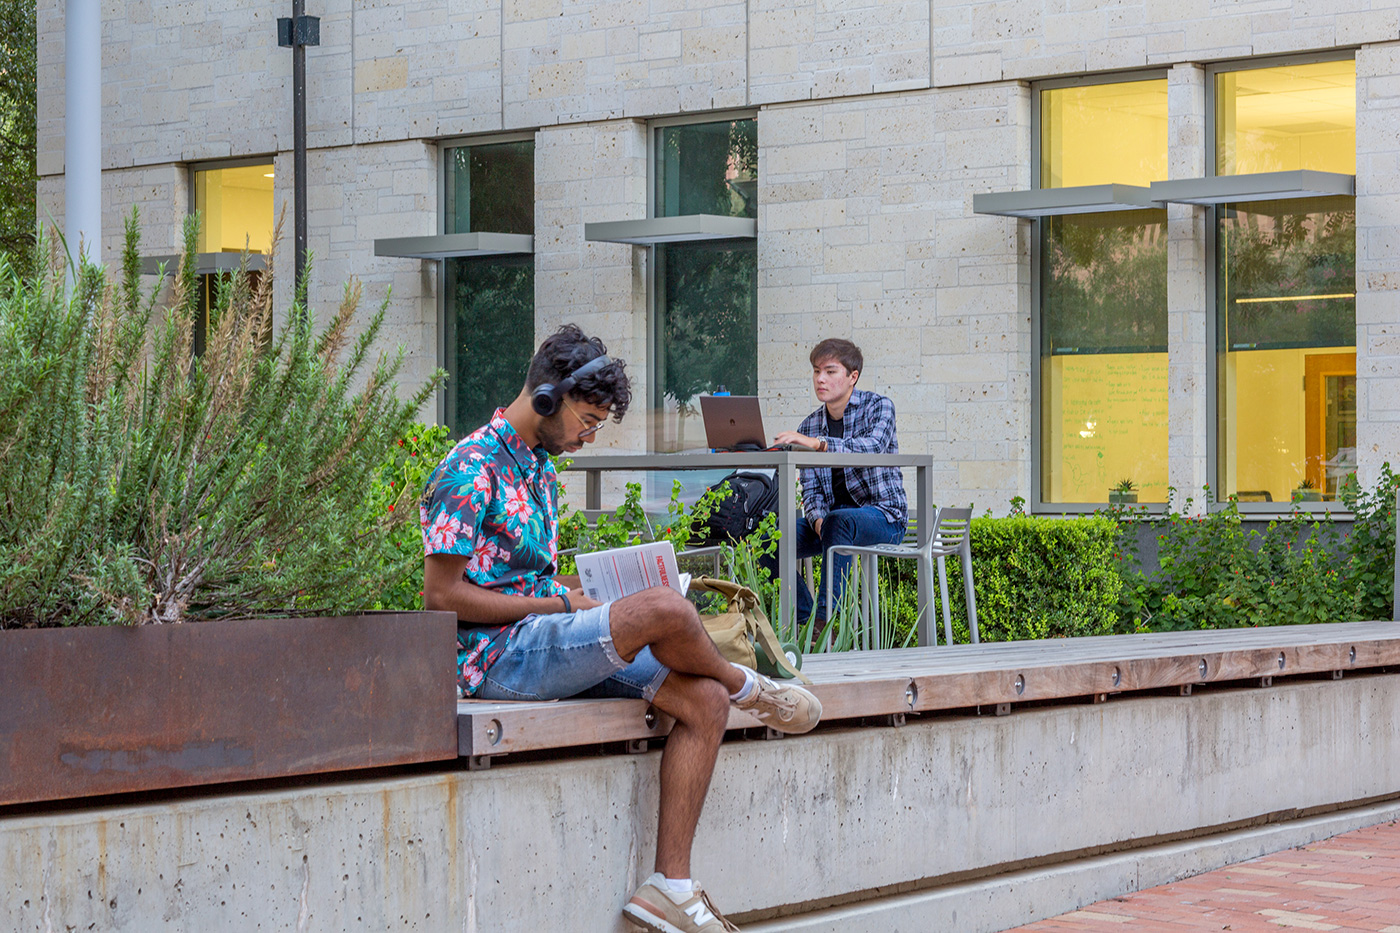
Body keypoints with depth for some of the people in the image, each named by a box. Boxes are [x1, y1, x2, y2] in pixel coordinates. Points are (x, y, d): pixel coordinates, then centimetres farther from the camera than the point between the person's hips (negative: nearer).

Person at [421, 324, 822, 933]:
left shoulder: (539, 469, 19)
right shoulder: (471, 470, -11)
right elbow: (442, 595, -15)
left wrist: (579, 603, 4)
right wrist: (554, 604, -14)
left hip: (551, 639, 10)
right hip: (497, 655, -10)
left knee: (705, 700, -9)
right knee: (666, 610, -29)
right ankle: (746, 686, 5)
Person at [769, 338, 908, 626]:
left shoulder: (878, 406, -5)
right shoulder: (809, 426, 10)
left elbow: (872, 448, -27)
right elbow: (811, 491, 6)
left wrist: (816, 443, -39)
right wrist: (817, 520, -17)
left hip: (883, 514, -5)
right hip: (833, 515, 6)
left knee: (838, 521, -38)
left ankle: (827, 617, -35)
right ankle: (804, 615, -6)